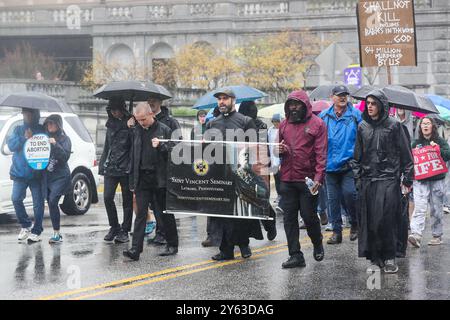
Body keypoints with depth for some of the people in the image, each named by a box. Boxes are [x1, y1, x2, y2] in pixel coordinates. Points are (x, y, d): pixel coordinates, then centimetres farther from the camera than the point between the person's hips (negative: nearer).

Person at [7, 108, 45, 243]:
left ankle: (36, 231, 9)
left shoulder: (42, 131, 3)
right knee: (16, 198, -7)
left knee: (38, 203, 0)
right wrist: (24, 138, -14)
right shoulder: (18, 130, 11)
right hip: (19, 172, 2)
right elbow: (11, 145, -2)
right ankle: (25, 225, 12)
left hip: (36, 173, -2)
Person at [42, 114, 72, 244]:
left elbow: (65, 156, -12)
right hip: (47, 176, 6)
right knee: (51, 203, 5)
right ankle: (57, 234, 14)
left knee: (53, 201, -19)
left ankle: (56, 234, -17)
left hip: (60, 176, -6)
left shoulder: (65, 139, 0)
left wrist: (55, 145, -21)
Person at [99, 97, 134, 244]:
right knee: (108, 197, -2)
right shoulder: (111, 124, 14)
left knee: (127, 200, 4)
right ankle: (114, 227, 14)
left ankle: (124, 231, 13)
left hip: (126, 168, -5)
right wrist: (102, 165, 17)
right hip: (110, 167, 5)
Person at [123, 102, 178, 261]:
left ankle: (172, 245, 21)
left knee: (165, 213, 7)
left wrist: (160, 146, -22)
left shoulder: (164, 130, -2)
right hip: (142, 179, 3)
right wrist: (132, 181, 12)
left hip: (160, 178, -3)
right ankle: (135, 249, -7)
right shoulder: (137, 131, 10)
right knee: (141, 214, -3)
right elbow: (133, 156, 15)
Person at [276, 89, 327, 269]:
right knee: (289, 217, 3)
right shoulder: (284, 125, 13)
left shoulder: (317, 124, -3)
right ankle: (295, 255, 9)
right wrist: (279, 150, -1)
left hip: (308, 180, -5)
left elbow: (321, 153, -9)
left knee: (309, 216, 2)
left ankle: (317, 245, 29)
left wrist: (318, 178, -19)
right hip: (287, 180, 5)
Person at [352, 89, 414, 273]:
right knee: (369, 220, 2)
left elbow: (405, 153, 1)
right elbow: (357, 155, 16)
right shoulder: (362, 127, 11)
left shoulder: (393, 125, 0)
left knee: (386, 219, -9)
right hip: (367, 180, 4)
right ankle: (374, 257, 10)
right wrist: (357, 178, 10)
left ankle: (389, 257, 1)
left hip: (389, 178, -4)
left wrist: (408, 178, -1)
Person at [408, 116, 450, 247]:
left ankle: (437, 236, 17)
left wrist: (438, 149, -23)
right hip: (420, 180, 1)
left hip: (437, 180, -1)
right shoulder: (416, 143, 13)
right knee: (419, 208, -13)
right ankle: (416, 235, -23)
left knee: (436, 210, 5)